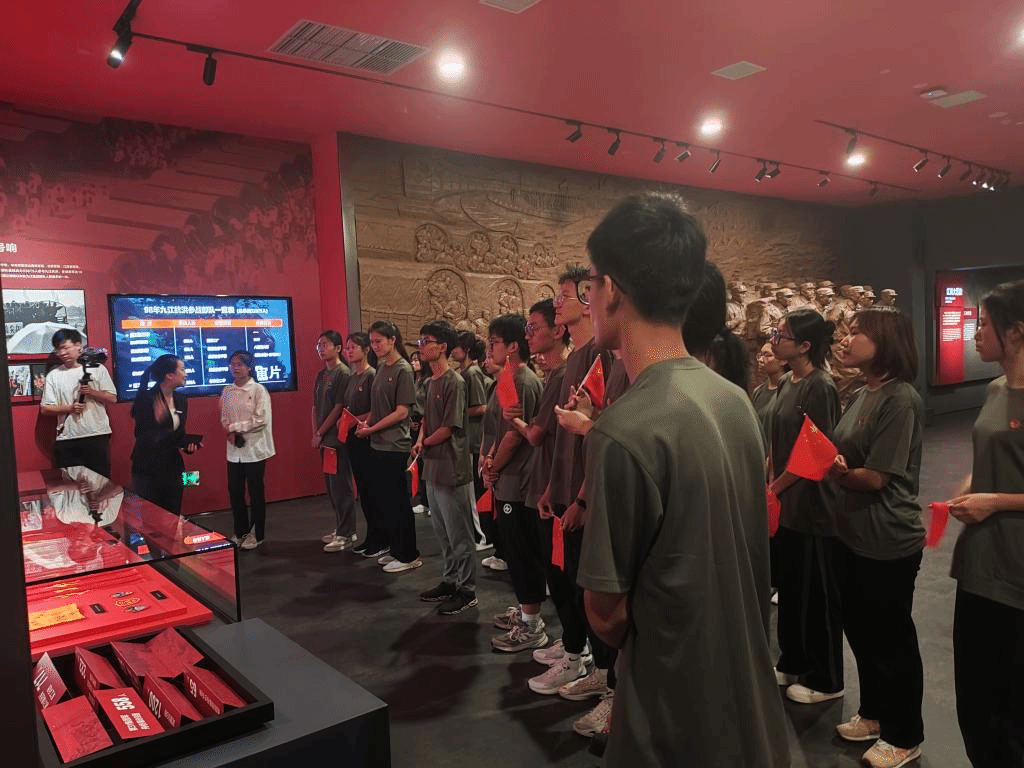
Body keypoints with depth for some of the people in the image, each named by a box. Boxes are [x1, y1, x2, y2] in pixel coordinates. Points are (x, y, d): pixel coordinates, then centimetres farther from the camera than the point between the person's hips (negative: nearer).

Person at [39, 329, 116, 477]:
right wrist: (69, 409, -10)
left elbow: (112, 398, 3)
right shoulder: (53, 376, 9)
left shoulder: (97, 369, 6)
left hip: (97, 436, -1)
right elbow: (45, 409, 6)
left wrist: (91, 392, -12)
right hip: (67, 439, 1)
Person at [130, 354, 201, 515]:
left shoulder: (181, 400, 6)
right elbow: (142, 435, -14)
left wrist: (189, 443, -8)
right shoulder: (146, 399, -11)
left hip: (172, 468, 6)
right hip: (147, 469, -5)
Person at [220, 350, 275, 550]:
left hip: (254, 449, -5)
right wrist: (231, 432, -11)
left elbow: (262, 420, -16)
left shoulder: (259, 390, -10)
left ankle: (256, 534, 18)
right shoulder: (227, 391, 7)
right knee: (234, 492, 11)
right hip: (234, 450, 5)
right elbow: (224, 418, 9)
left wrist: (235, 426, -13)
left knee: (256, 493, 5)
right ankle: (240, 532, 27)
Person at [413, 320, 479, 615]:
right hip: (433, 468, 9)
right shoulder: (429, 382, 12)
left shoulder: (454, 382, -16)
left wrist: (424, 444, -5)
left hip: (452, 469, -9)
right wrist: (420, 440, -1)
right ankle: (449, 581, 31)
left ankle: (467, 590, 14)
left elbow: (449, 427, -18)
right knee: (443, 533, 18)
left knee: (459, 535, 2)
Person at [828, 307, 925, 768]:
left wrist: (841, 473, -27)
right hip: (852, 534, 8)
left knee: (892, 639, 9)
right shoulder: (863, 394, 8)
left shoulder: (901, 399, -19)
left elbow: (877, 477, -20)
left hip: (888, 542, -8)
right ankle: (874, 713, 40)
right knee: (860, 630, 20)